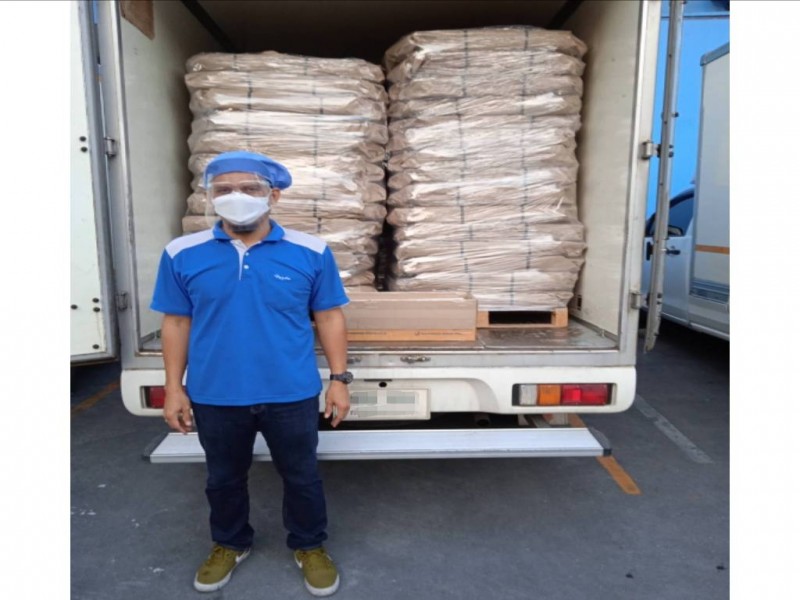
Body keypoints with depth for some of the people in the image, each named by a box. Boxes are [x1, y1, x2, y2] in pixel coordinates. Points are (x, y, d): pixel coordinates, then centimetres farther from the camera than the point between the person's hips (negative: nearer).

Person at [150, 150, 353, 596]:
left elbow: (329, 317, -1)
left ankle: (310, 546, 41)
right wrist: (174, 388, 3)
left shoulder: (311, 252, -7)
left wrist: (340, 379, -3)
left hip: (292, 395, -1)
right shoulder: (183, 255, -4)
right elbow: (176, 323, 3)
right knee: (224, 478, 22)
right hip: (215, 396, 2)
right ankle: (230, 544, 49)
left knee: (301, 476, 16)